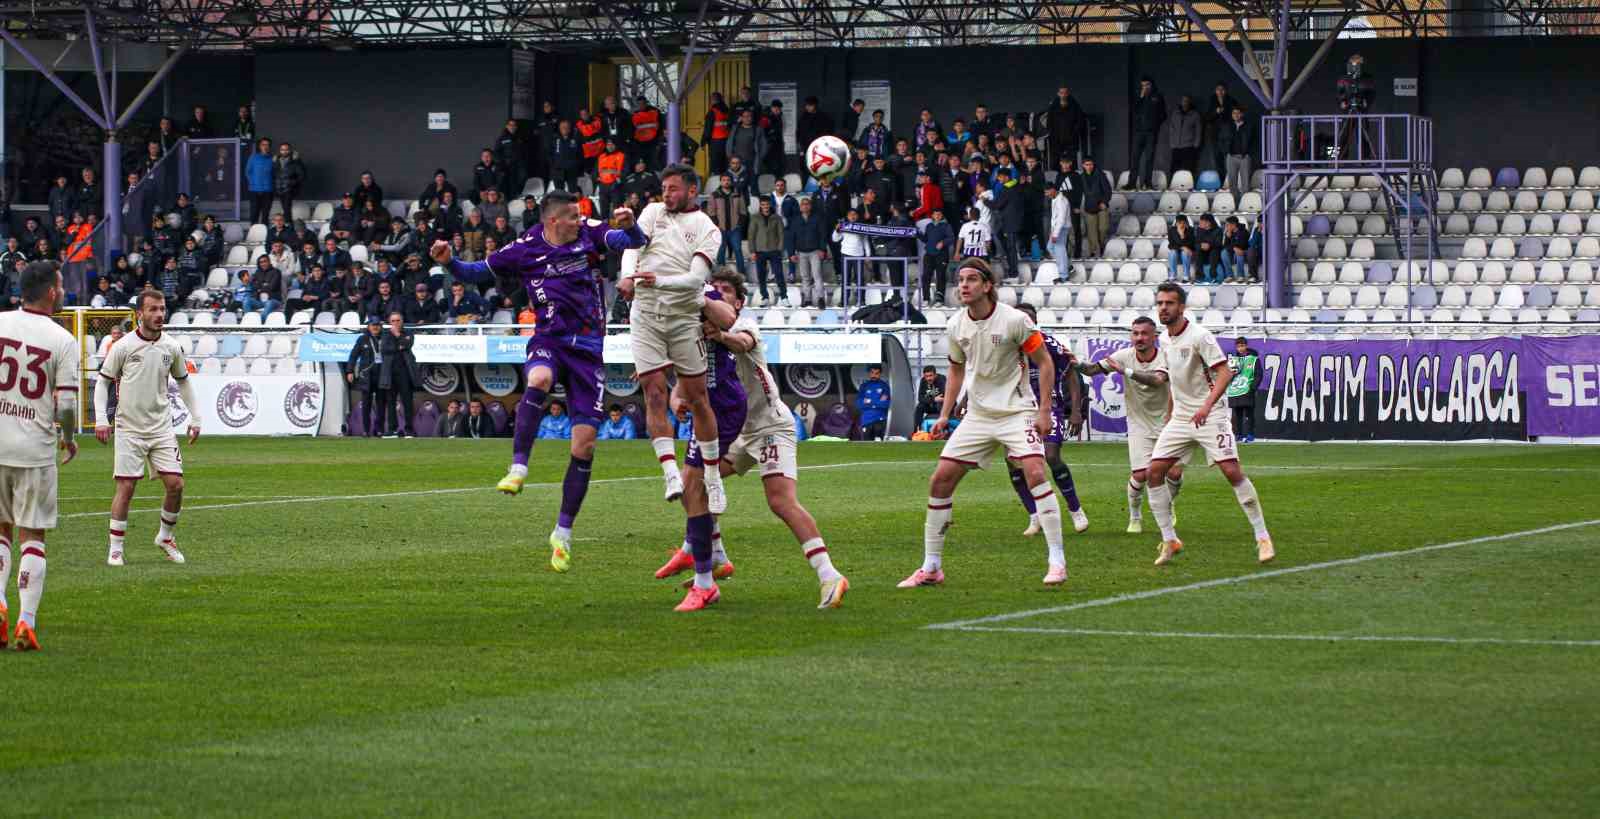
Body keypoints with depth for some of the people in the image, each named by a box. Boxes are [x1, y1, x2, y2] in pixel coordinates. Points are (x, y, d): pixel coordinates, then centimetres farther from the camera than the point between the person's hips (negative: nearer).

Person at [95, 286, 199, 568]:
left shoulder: (172, 347, 4)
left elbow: (183, 382, 18)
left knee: (175, 484, -4)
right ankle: (115, 549, 4)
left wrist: (195, 418, 14)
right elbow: (103, 382, 0)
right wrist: (101, 419, -10)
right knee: (126, 487, -5)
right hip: (129, 429, -3)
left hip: (162, 428, 3)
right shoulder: (123, 347, -7)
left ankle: (165, 537, 19)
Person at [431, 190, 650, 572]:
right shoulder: (524, 250, 0)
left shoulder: (589, 233, 4)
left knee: (584, 443, -3)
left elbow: (634, 242, -3)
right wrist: (449, 262, -8)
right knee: (539, 379, -40)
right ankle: (518, 469, -38)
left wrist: (629, 225, -25)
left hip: (588, 348, 2)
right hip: (549, 341, -2)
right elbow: (477, 272, 11)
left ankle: (563, 532, 8)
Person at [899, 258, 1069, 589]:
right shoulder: (956, 326, 2)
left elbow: (1044, 362, -6)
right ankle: (931, 568, 9)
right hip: (977, 414, 5)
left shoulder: (1014, 320, -13)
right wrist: (945, 414, 12)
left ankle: (1057, 562, -20)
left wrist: (1044, 409, -13)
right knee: (940, 480, -1)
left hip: (1016, 411, -5)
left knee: (1035, 473, -25)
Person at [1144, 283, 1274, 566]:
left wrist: (1207, 405, -33)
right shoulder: (1165, 340, 9)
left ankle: (1262, 537, -8)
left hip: (1209, 416, -7)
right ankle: (1169, 540, 6)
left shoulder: (1199, 336, -14)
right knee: (1154, 471, -3)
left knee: (1232, 471, -17)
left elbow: (1224, 373, -21)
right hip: (1181, 418, 7)